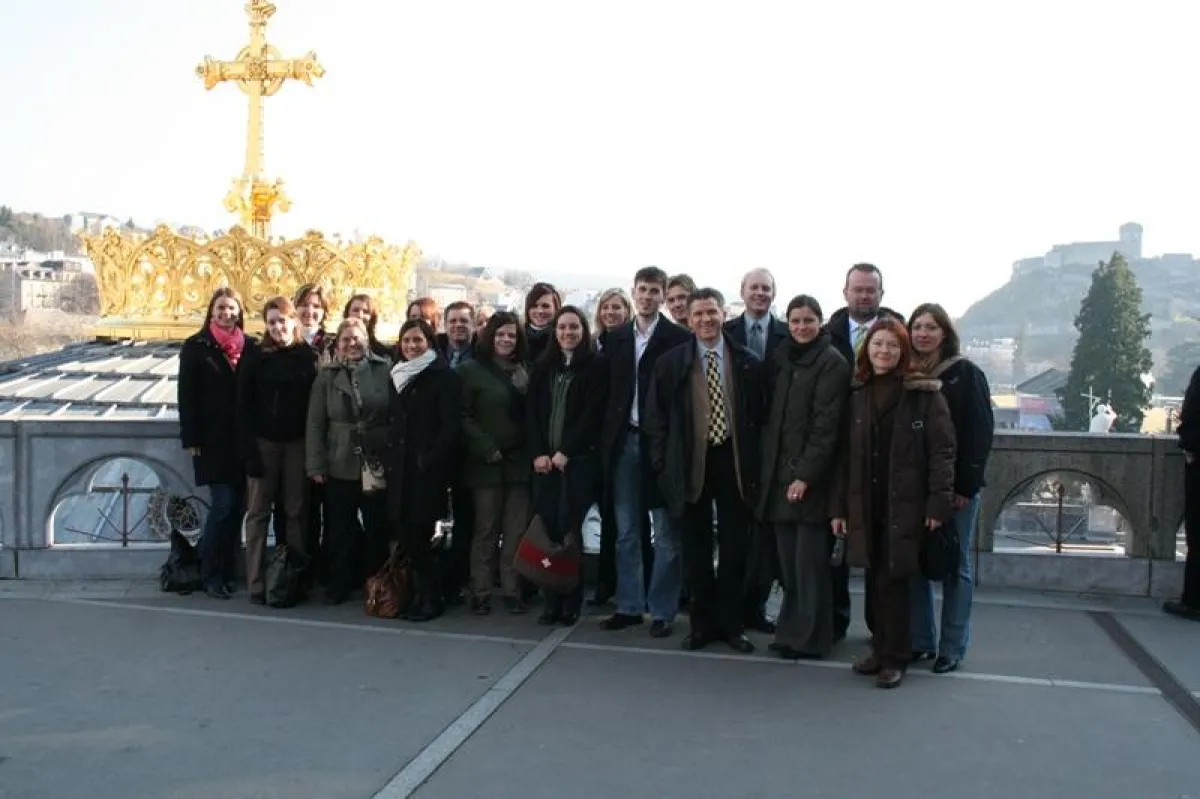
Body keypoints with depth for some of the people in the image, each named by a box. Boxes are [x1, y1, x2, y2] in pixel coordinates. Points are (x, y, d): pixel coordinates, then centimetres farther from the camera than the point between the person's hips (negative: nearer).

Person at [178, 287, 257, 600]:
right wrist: (191, 438, -8)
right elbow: (187, 395, -3)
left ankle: (229, 571, 16)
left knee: (236, 506, 6)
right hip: (212, 438, -3)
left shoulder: (250, 346, 8)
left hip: (243, 438, 3)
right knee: (223, 504, -8)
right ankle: (211, 574, 5)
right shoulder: (196, 346, 0)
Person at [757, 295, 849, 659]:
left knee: (809, 561, -2)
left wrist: (805, 474, -18)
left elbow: (826, 425, -13)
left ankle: (809, 637, 8)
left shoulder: (832, 363, -6)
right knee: (788, 561, 9)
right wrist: (769, 467, 9)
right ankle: (792, 629, 19)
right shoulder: (782, 358, 15)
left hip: (810, 476, -6)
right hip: (780, 472, 6)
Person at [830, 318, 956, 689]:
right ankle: (881, 648, 23)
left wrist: (939, 502, -14)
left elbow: (941, 450, -7)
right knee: (875, 579, 10)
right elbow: (845, 454, 9)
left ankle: (895, 657, 12)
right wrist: (838, 506, 6)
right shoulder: (857, 393, 9)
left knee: (893, 579, -1)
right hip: (865, 503, 4)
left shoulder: (924, 393, -3)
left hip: (905, 503, -4)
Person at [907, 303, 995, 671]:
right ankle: (921, 641, 18)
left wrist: (967, 485, -13)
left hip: (955, 485, -4)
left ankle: (953, 648, 12)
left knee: (955, 565, 5)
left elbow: (980, 431, -7)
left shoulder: (966, 374, -3)